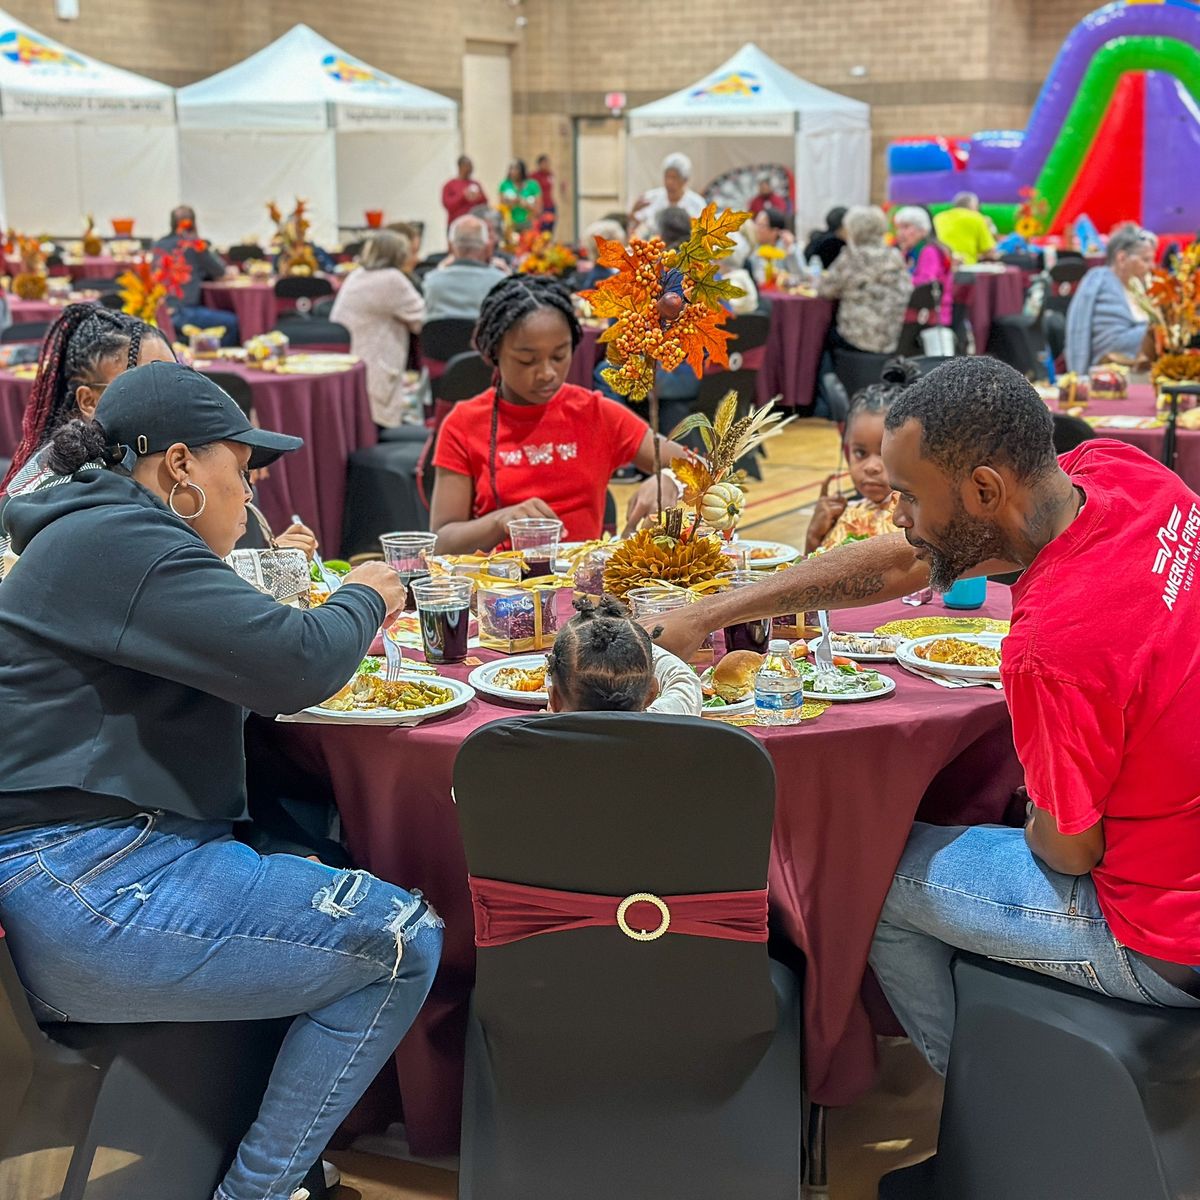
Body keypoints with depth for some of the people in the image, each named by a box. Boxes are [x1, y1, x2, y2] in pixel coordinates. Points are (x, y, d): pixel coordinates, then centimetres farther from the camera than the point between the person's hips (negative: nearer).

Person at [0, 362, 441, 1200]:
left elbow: (233, 662, 28)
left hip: (73, 870, 11)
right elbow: (291, 665, -22)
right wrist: (363, 600, -2)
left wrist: (342, 629, 13)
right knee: (402, 940, -10)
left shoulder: (94, 534, 21)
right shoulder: (121, 542, -14)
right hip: (79, 889, -11)